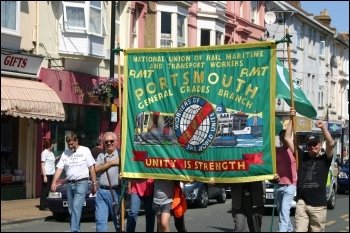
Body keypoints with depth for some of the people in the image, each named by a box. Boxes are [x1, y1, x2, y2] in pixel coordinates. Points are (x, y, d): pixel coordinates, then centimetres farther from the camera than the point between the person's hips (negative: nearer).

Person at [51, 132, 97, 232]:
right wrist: (54, 182, -8)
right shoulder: (65, 153, 12)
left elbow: (92, 168, 1)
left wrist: (94, 183, -3)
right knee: (71, 210, 8)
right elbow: (59, 168, 6)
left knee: (76, 207, -17)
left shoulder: (85, 151, 1)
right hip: (69, 184, 5)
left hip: (81, 183, -5)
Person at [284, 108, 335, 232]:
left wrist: (323, 127, -20)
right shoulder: (302, 156, 10)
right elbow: (288, 138, 7)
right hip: (301, 203, 1)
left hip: (318, 205, -1)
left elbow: (331, 144, -14)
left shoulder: (324, 159, 5)